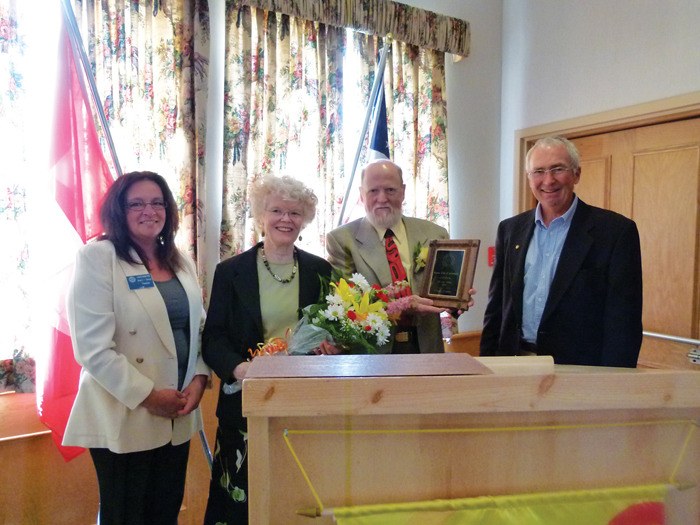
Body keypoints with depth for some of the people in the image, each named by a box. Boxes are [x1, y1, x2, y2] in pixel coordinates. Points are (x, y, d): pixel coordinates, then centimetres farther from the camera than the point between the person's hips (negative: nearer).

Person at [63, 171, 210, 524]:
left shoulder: (181, 262, 9)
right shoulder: (98, 256, -11)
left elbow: (199, 329, 12)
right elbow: (93, 346, -16)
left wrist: (199, 380, -4)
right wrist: (147, 396, -15)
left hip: (177, 414, 6)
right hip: (124, 415, -5)